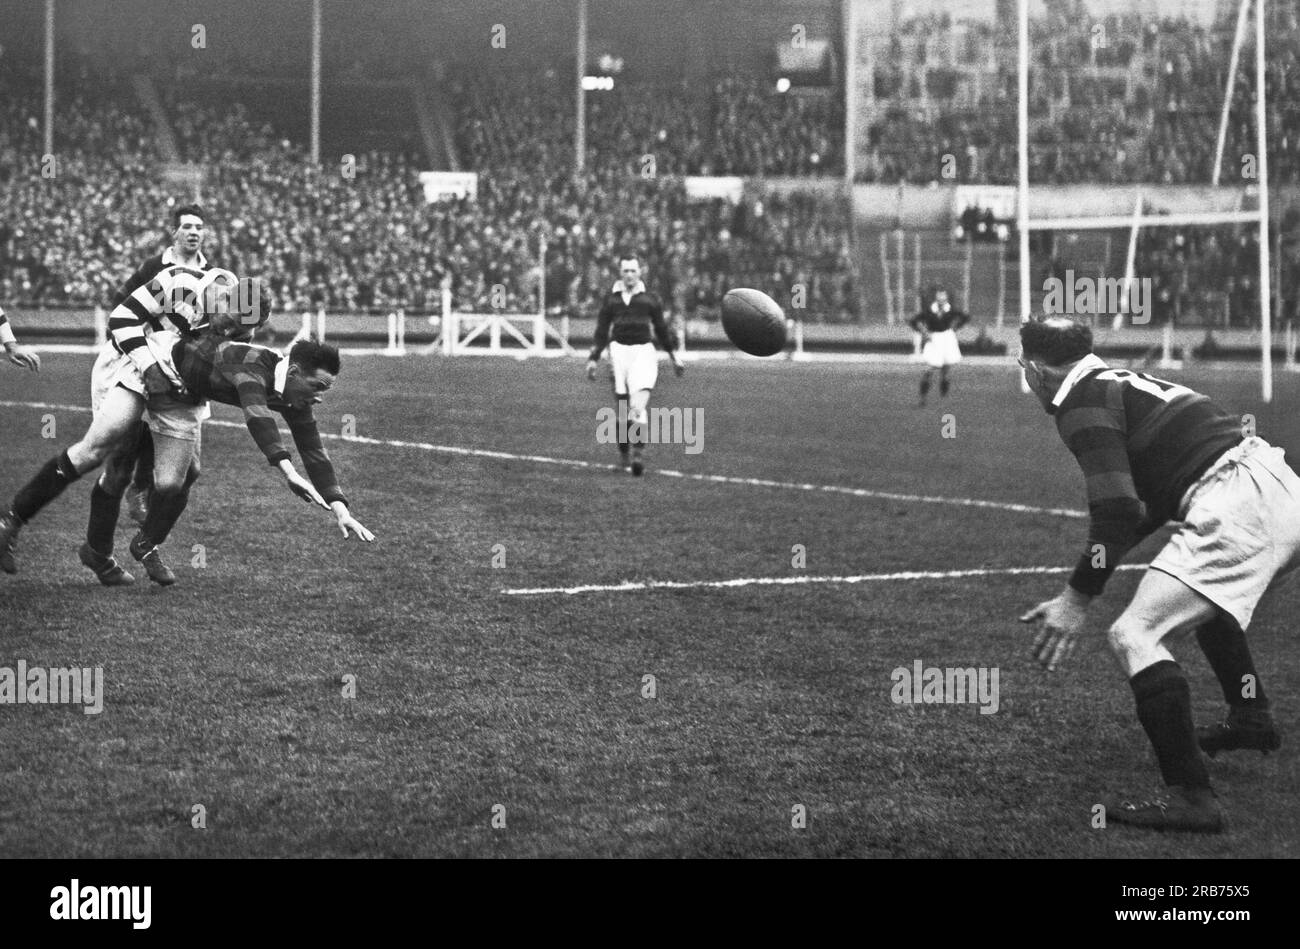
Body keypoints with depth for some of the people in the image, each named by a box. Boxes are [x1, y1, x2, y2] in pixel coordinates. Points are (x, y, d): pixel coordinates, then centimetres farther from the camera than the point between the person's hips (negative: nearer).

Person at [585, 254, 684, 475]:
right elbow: (601, 332, 16)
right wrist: (594, 359, 11)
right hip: (619, 350, 1)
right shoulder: (611, 299, 12)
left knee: (639, 406, -17)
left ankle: (638, 454, -23)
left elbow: (662, 329, 20)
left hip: (644, 351, -1)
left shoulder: (650, 299, 11)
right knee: (622, 410, 1)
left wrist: (674, 355, 19)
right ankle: (624, 454, 14)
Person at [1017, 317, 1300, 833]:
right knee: (1206, 594, 38)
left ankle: (1190, 796, -19)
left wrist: (1077, 600, -13)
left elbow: (1118, 510, -16)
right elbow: (1145, 504, 31)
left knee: (1136, 634, -12)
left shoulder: (1083, 403, -5)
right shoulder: (1119, 383, 24)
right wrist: (1086, 581, 32)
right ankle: (1251, 717, 51)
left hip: (1237, 511, -10)